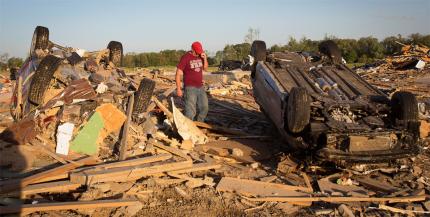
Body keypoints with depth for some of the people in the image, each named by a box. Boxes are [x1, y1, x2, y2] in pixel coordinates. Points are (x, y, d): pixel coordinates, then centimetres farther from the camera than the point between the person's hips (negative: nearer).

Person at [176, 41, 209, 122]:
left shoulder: (200, 56, 6)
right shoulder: (185, 57, -13)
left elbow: (205, 68, 13)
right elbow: (178, 73, -13)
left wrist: (205, 59, -6)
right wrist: (178, 89, -16)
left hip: (200, 87, 7)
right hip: (190, 88, -7)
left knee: (204, 108, 14)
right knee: (190, 111, -7)